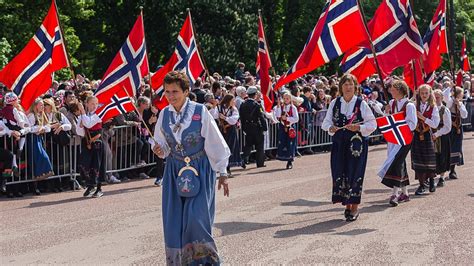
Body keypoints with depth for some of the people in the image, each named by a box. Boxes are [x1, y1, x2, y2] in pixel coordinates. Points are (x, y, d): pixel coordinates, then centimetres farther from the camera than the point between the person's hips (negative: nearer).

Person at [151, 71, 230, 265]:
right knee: (174, 221, 3)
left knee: (196, 218, -13)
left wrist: (222, 173, -4)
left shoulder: (200, 112, -11)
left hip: (200, 171, -4)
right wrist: (159, 150, -10)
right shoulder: (164, 115, 2)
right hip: (174, 172, 4)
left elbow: (215, 143, -6)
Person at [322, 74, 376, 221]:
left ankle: (354, 208, 4)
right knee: (339, 173, 2)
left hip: (357, 144, -3)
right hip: (339, 144, 3)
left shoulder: (361, 104, -3)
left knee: (354, 174, -5)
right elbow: (326, 122, 9)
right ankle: (347, 205, 16)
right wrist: (330, 128, -12)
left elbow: (372, 124, -2)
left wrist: (358, 127, -17)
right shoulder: (334, 103, 7)